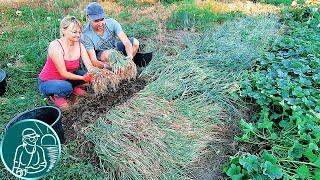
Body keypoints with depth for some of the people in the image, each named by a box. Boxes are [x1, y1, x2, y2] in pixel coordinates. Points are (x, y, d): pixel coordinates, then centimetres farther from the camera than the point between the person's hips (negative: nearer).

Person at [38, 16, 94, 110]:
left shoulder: (79, 45, -10)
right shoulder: (55, 46, -27)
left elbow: (89, 65, -17)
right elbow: (63, 73, -27)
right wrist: (83, 78, -35)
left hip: (67, 77, 6)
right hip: (47, 82, -6)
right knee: (66, 87, -37)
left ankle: (74, 87, 11)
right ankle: (56, 96, -4)